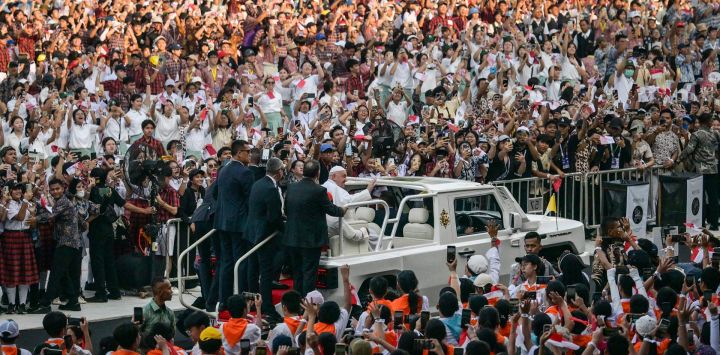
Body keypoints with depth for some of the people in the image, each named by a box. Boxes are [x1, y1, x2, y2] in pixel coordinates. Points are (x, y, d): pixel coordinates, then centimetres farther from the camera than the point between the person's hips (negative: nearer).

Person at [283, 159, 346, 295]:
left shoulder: (291, 188, 0)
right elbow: (331, 209, -6)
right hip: (311, 239, -5)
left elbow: (286, 210, 10)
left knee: (297, 273, 16)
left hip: (292, 238, 5)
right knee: (309, 273, 2)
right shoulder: (319, 191, -17)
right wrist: (343, 210, 15)